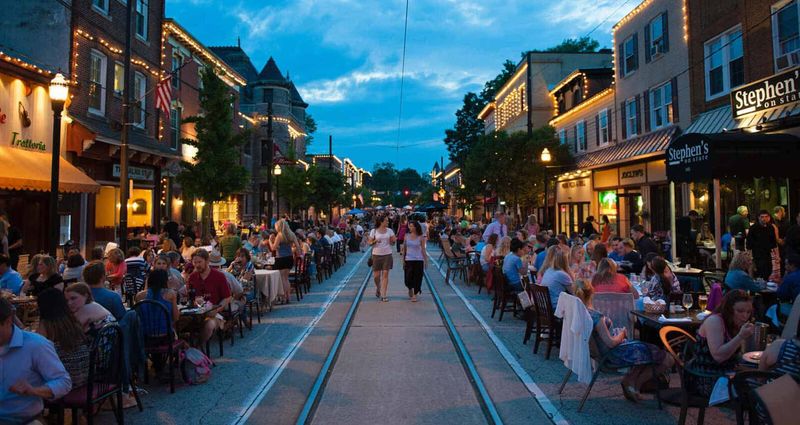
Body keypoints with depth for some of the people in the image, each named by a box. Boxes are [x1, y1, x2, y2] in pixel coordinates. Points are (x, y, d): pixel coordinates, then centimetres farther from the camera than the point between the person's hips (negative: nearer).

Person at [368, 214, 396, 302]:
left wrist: (393, 240, -14)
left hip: (387, 254, 1)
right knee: (376, 275, 2)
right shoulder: (374, 231, -2)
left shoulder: (389, 230, 4)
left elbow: (392, 242, 9)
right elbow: (370, 243, 0)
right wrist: (375, 241, -21)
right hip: (376, 254, -1)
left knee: (385, 274, -3)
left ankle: (384, 295, 3)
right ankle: (378, 289, 34)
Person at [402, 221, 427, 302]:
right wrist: (403, 260, 6)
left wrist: (426, 261, 0)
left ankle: (414, 295, 14)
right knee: (408, 278, -2)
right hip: (409, 260, 1)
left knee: (417, 278, 0)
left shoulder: (420, 237, -2)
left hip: (418, 260, -1)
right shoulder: (407, 236, 3)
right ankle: (410, 289, 29)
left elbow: (423, 250, 2)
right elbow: (404, 249, 8)